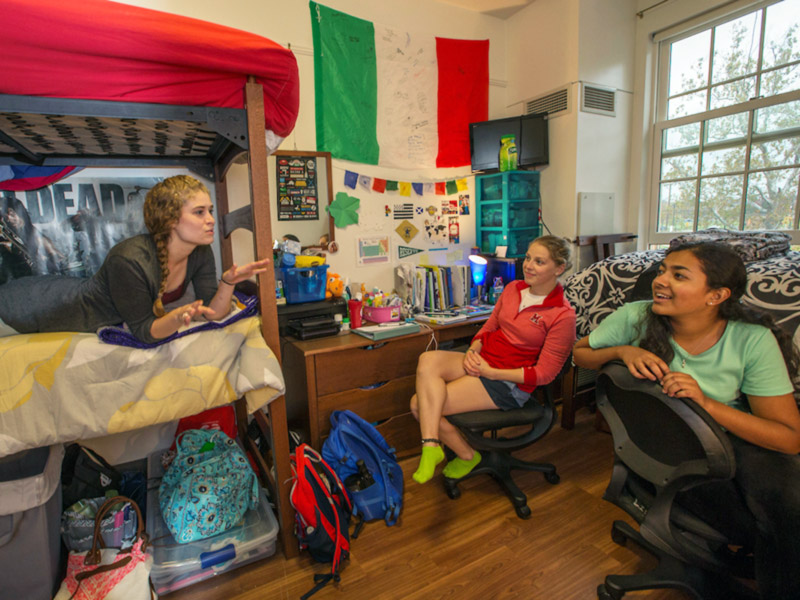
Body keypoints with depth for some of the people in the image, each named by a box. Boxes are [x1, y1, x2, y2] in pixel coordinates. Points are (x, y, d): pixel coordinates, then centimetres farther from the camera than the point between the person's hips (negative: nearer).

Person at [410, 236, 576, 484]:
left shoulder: (562, 315, -11)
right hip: (482, 360, 7)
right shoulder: (513, 289, 8)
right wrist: (473, 350, -6)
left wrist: (490, 372, -16)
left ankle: (468, 455, 11)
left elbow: (544, 373, -11)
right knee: (428, 360, -25)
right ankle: (431, 444, -22)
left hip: (509, 383, -6)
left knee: (421, 404, -15)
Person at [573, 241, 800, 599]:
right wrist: (622, 351, -25)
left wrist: (706, 402, -32)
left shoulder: (753, 340, -17)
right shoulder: (635, 318, -16)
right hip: (664, 436, 0)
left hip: (735, 431, 1)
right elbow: (580, 355, -4)